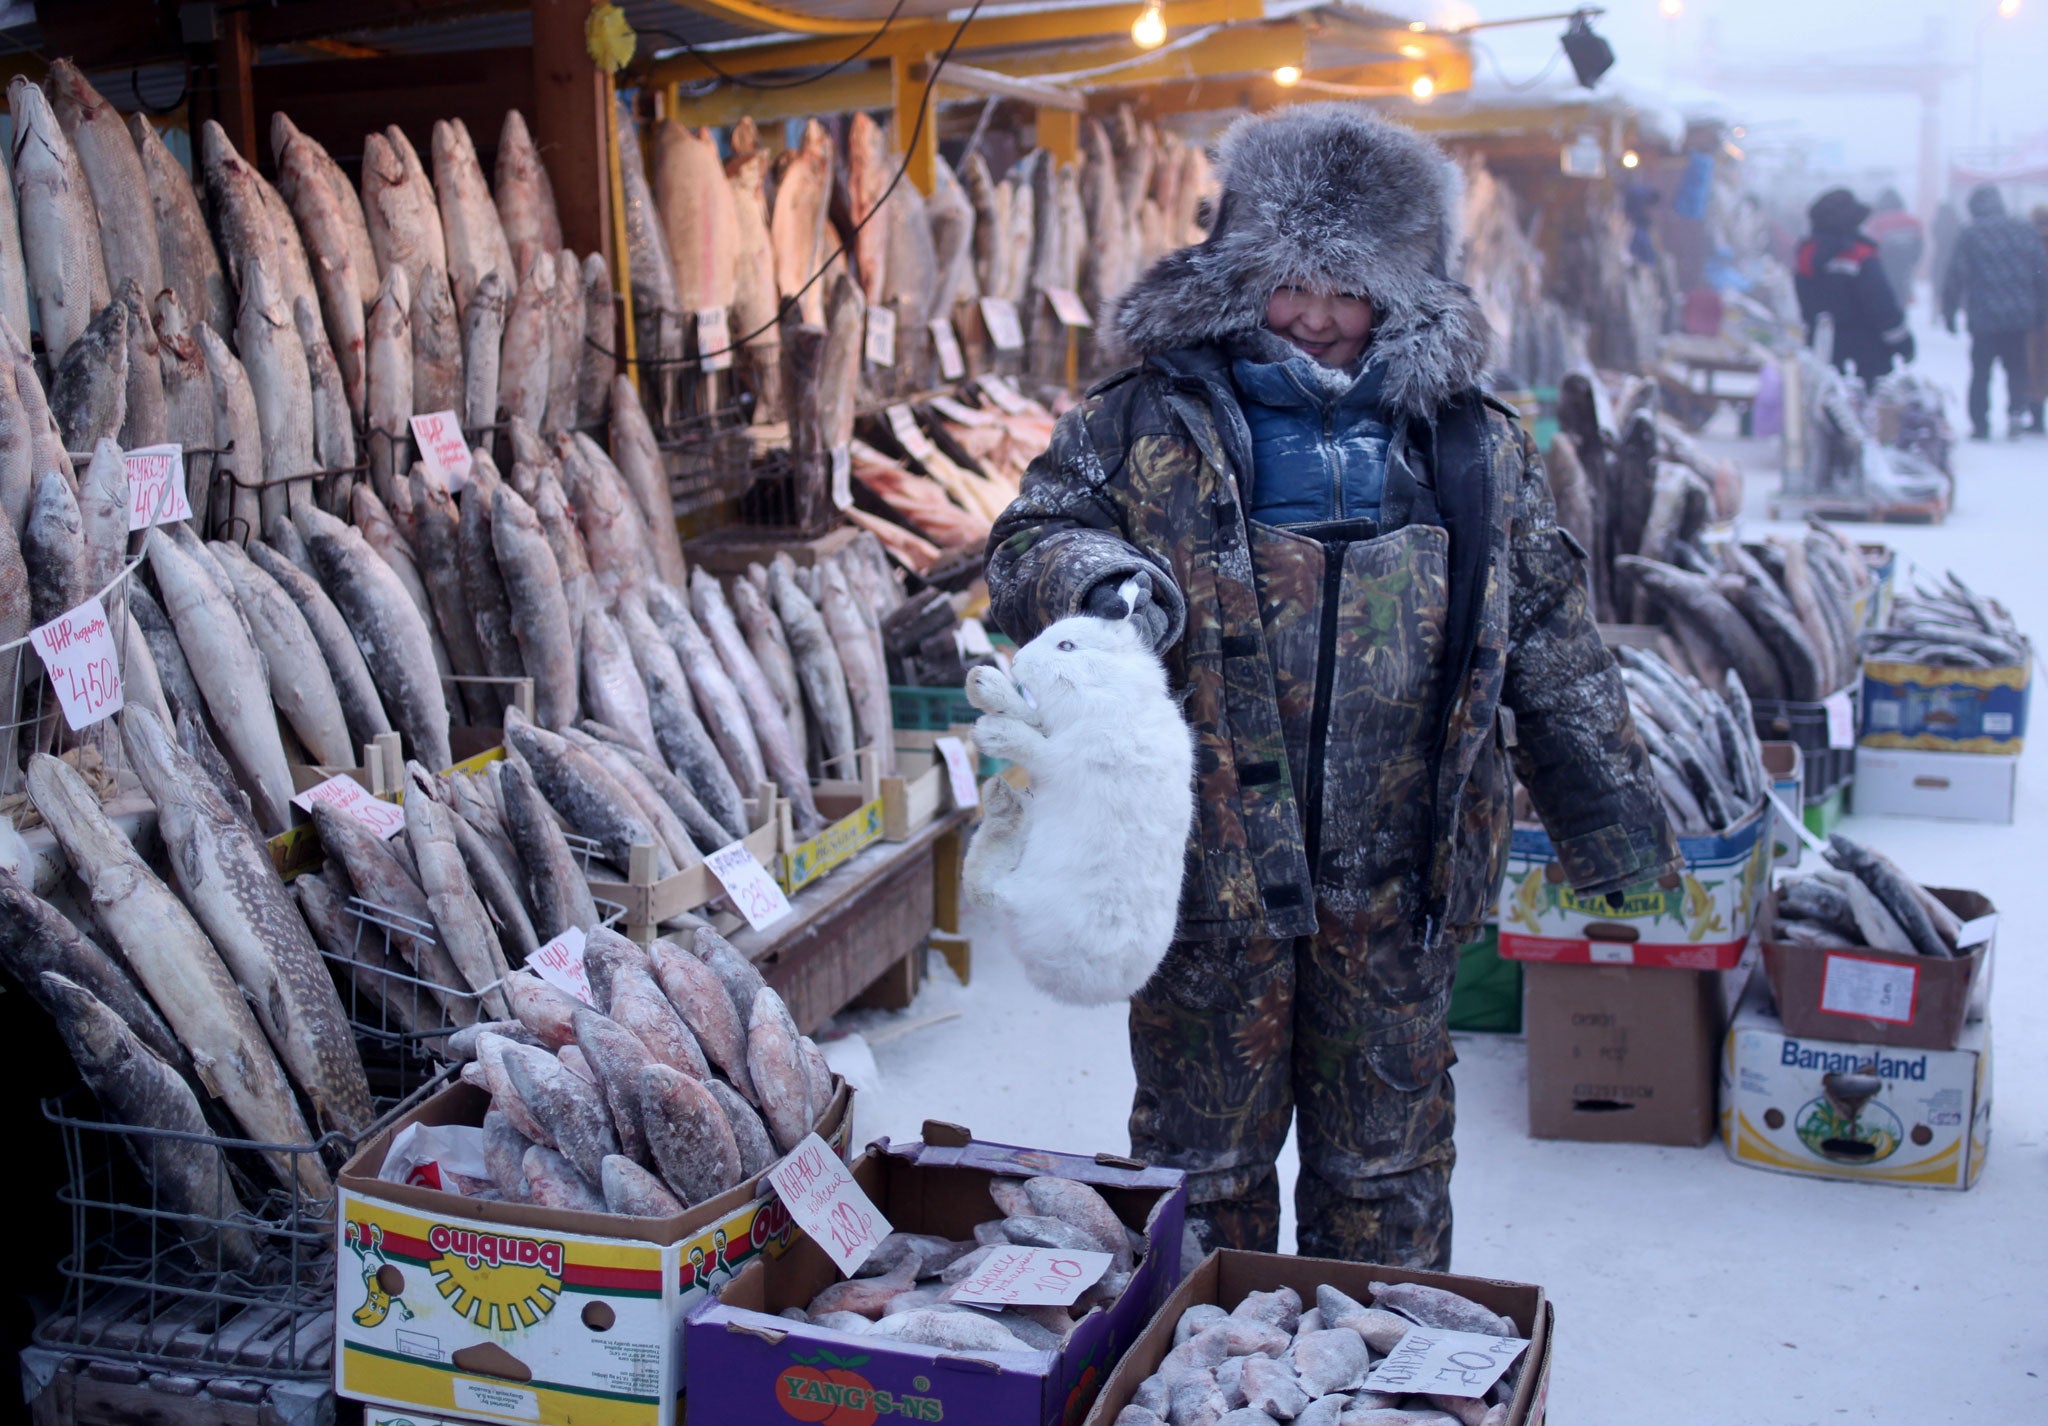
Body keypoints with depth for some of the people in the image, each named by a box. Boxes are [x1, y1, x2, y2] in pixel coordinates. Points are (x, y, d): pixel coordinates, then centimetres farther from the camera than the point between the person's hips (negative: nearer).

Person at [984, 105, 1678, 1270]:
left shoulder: (1474, 448, 8)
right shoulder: (1151, 420, 1)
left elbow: (1555, 648, 13)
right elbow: (1029, 543, 0)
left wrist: (1618, 826, 16)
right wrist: (1101, 577, -24)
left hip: (1398, 881, 2)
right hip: (1211, 865, -1)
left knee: (1388, 1167, 15)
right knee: (1203, 1163, 12)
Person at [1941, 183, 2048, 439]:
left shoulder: (1968, 236, -5)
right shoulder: (2024, 230, 3)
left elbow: (1955, 278, -5)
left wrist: (1949, 312, 5)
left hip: (1984, 318, -2)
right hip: (2021, 315, 2)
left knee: (1980, 372, 6)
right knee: (2017, 367, 14)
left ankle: (1980, 425, 4)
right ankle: (2017, 410, -6)